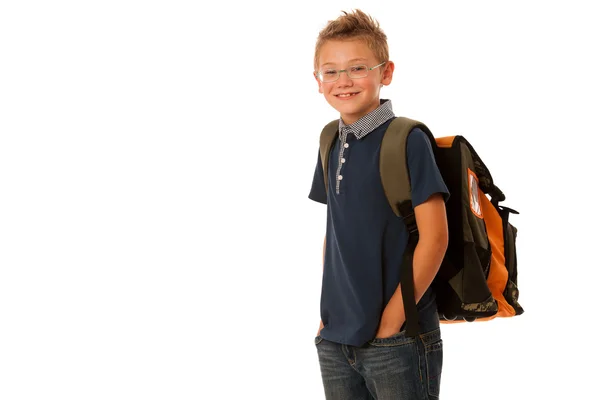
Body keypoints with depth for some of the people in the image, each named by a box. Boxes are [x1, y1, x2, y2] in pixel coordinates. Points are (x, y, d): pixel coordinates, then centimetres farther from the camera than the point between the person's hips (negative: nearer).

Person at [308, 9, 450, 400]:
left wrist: (393, 317, -13)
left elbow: (434, 237, -14)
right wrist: (330, 309, 8)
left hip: (398, 341, -6)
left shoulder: (408, 140, -11)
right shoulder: (332, 144, 8)